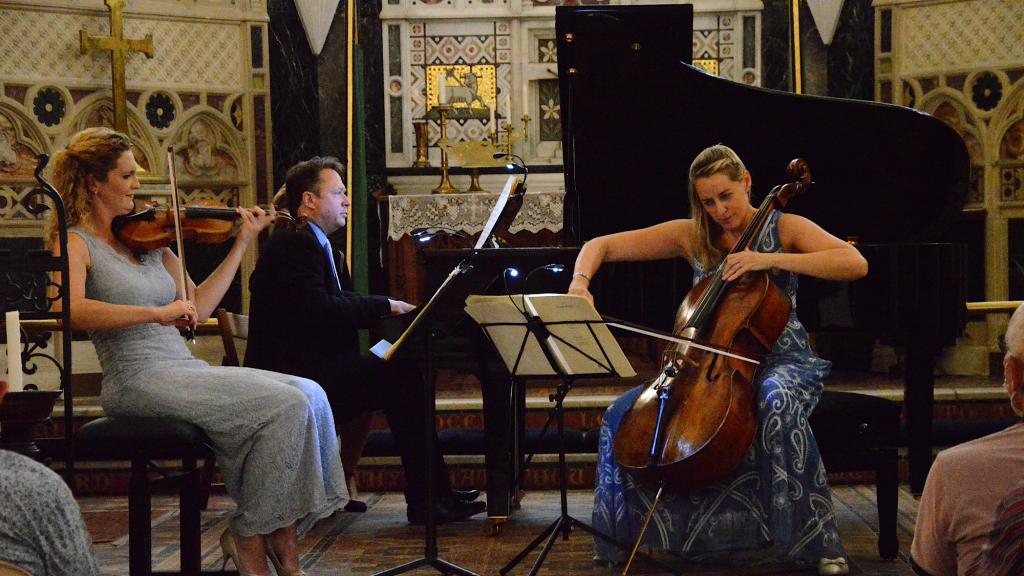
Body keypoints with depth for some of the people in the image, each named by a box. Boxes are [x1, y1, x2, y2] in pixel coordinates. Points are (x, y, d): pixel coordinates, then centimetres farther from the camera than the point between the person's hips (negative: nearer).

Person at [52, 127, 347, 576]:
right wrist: (156, 312, -29)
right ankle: (248, 537, -7)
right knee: (286, 404, -22)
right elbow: (73, 311, -21)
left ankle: (283, 538, -9)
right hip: (139, 380, -7)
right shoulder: (75, 243, -1)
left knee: (308, 394, -14)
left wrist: (241, 243, 15)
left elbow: (197, 309, 17)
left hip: (185, 370, 7)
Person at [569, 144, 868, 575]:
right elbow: (601, 246, 6)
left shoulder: (783, 228, -2)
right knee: (623, 415, -17)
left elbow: (857, 264, -19)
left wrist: (771, 259, -25)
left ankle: (818, 541, -26)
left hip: (779, 360, -3)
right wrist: (580, 284, -16)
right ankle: (623, 536, 3)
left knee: (777, 405, -40)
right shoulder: (691, 237, 7)